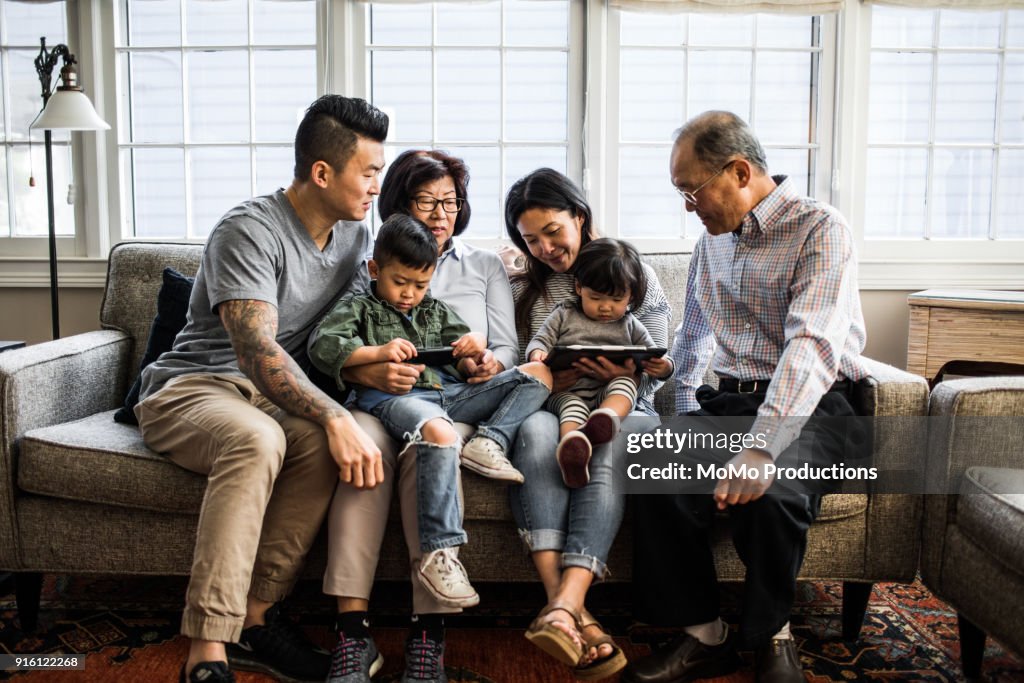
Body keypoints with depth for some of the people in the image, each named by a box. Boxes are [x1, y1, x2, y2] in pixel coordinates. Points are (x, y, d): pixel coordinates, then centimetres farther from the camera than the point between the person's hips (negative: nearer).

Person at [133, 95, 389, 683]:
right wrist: (335, 417, -37)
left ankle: (255, 617, -22)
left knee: (331, 441, -30)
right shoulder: (250, 231, -16)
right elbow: (256, 350, -27)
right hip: (191, 389, -5)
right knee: (257, 438, -39)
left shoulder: (355, 235, 9)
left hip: (283, 394, 6)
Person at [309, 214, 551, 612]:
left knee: (538, 374, -1)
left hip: (450, 393, 6)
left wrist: (475, 349, -1)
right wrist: (378, 352, -16)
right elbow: (322, 347, -3)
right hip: (394, 397, -6)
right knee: (440, 433, -42)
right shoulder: (359, 308, 14)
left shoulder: (436, 311, 29)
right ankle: (439, 556, -41)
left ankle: (488, 442, -22)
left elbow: (465, 366, 23)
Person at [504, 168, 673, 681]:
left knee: (608, 444, -38)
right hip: (552, 405, 1)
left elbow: (656, 372, 6)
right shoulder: (525, 289, 17)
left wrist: (625, 376, -16)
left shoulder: (636, 273, 11)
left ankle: (562, 607, -49)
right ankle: (567, 606, -46)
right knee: (535, 429, -36)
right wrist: (550, 382, -13)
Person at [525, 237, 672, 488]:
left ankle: (607, 417, -61)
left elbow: (654, 358, 19)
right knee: (572, 405, -36)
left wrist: (662, 367, -7)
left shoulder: (631, 326, 20)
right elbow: (540, 340, 13)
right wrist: (537, 354, -13)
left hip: (609, 393, 2)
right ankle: (573, 448, -67)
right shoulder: (564, 315, 17)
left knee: (625, 381, -31)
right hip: (566, 391, -1)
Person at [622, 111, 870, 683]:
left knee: (766, 495, -34)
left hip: (811, 405, -5)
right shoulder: (714, 238, 15)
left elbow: (813, 346, -24)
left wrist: (763, 447, -35)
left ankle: (771, 636, -5)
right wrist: (685, 408, 13)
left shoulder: (820, 229, -10)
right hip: (729, 400, 6)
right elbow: (694, 332, 27)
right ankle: (704, 636, -10)